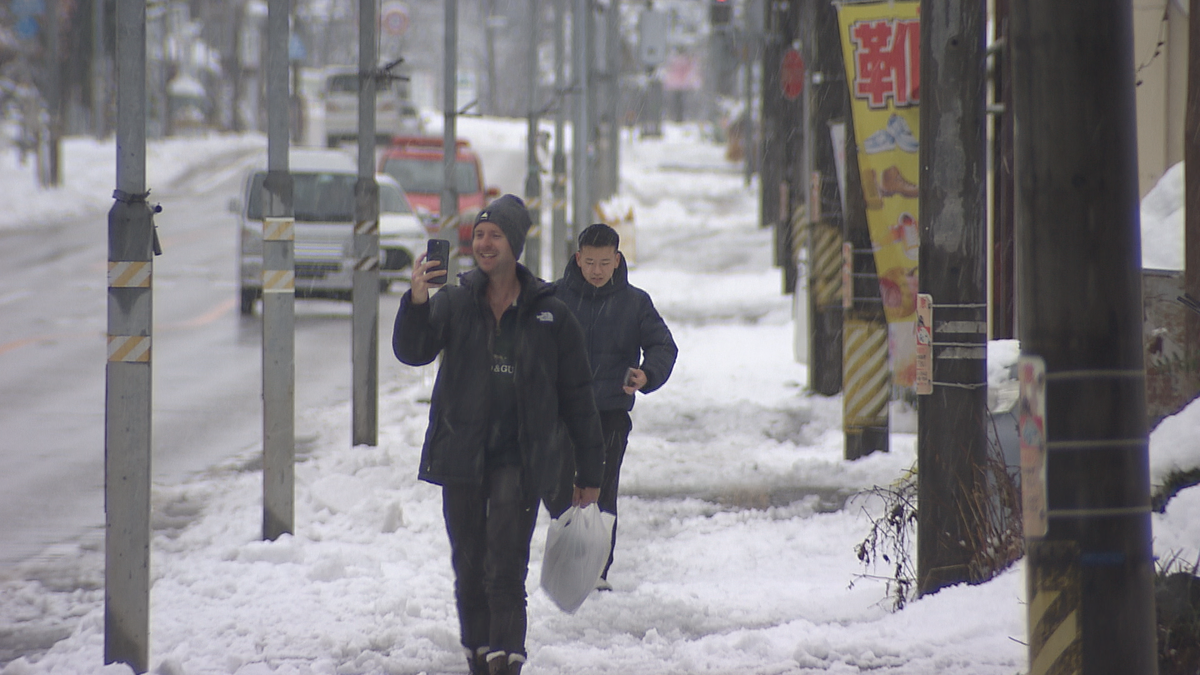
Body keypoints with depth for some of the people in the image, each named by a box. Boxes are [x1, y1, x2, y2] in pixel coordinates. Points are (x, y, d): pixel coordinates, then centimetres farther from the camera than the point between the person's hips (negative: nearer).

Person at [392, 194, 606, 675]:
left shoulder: (550, 315, 1)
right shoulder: (454, 302, 5)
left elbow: (577, 396, 5)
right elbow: (412, 352, -9)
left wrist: (590, 472, 6)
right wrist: (416, 301, -28)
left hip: (520, 460, -3)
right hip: (461, 455, 3)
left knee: (505, 572, -14)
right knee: (468, 569, 9)